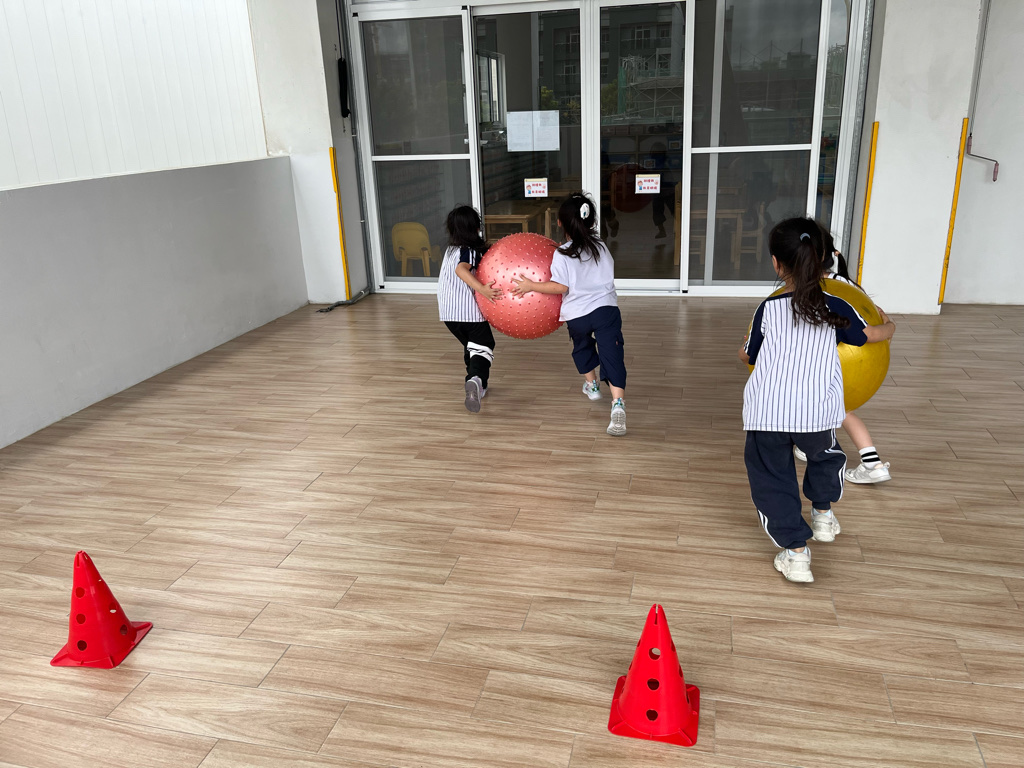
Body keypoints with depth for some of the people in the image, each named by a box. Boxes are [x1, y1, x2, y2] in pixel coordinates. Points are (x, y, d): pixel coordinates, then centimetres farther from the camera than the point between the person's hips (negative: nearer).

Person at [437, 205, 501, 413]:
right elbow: (461, 270, -33)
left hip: (448, 312, 8)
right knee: (483, 347, -3)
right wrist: (482, 289, -43)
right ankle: (475, 379, -32)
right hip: (469, 310, -8)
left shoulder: (451, 248, 12)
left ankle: (477, 387, 28)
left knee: (470, 346, 24)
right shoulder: (470, 251, -13)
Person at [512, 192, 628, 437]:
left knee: (582, 347, 29)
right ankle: (618, 405, -24)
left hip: (577, 315, -1)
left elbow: (561, 287, -12)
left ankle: (592, 386, 46)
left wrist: (531, 286, -5)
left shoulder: (561, 255, -9)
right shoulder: (600, 246, 7)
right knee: (611, 355, -7)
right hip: (606, 308, 1)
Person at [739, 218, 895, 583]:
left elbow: (748, 357, 18)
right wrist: (888, 324, 47)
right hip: (818, 412, 2)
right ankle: (822, 515, 49)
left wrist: (745, 345, 42)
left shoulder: (768, 309, 5)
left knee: (772, 481, 13)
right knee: (826, 457, 33)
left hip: (766, 412, -1)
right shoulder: (835, 308, 6)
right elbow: (873, 334, 23)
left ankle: (795, 551, 6)